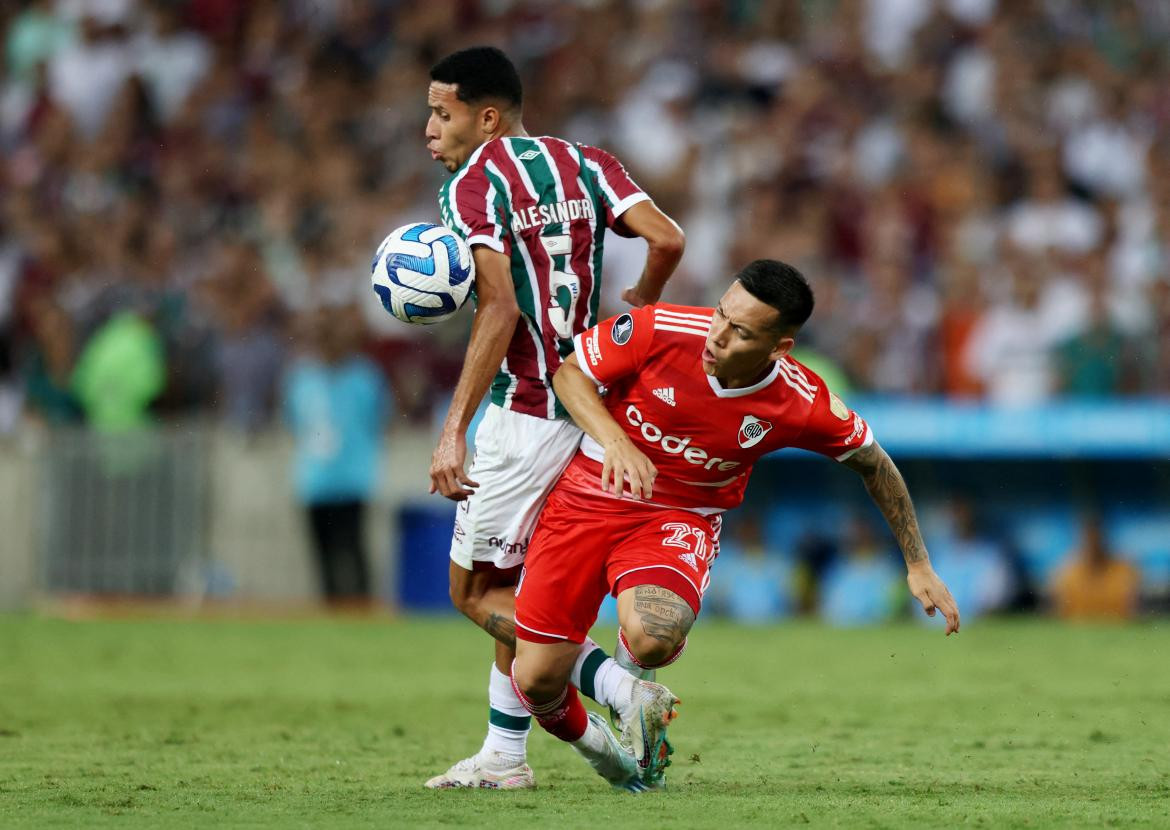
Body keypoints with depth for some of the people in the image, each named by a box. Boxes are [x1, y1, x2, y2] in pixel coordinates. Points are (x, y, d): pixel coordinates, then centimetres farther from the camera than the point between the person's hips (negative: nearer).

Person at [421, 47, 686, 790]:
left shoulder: (473, 185, -9)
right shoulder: (584, 164, 10)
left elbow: (500, 310, -19)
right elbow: (667, 238, -2)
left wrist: (454, 431, -22)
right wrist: (640, 309, 20)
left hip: (525, 414, -8)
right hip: (592, 404, 8)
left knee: (476, 591, 0)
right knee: (515, 584, 18)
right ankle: (504, 754, 16)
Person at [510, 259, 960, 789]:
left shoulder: (804, 405, -18)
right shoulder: (659, 330, -21)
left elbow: (874, 464, 0)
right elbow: (570, 372, -6)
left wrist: (918, 566, 5)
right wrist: (615, 441, -25)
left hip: (682, 517, -1)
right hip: (590, 492, 1)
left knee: (651, 639, -34)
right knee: (537, 680, -6)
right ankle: (590, 744, 33)